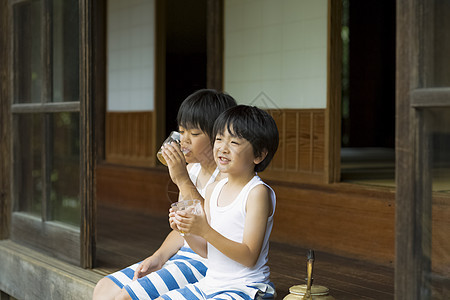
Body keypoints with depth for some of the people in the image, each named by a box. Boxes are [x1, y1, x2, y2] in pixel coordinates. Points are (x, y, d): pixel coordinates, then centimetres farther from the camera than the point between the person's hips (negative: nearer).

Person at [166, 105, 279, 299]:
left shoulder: (258, 193, -14)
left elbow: (249, 257, -19)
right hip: (210, 284, 8)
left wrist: (205, 231, -27)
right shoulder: (214, 190, 8)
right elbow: (207, 251, 12)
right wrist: (185, 230, -8)